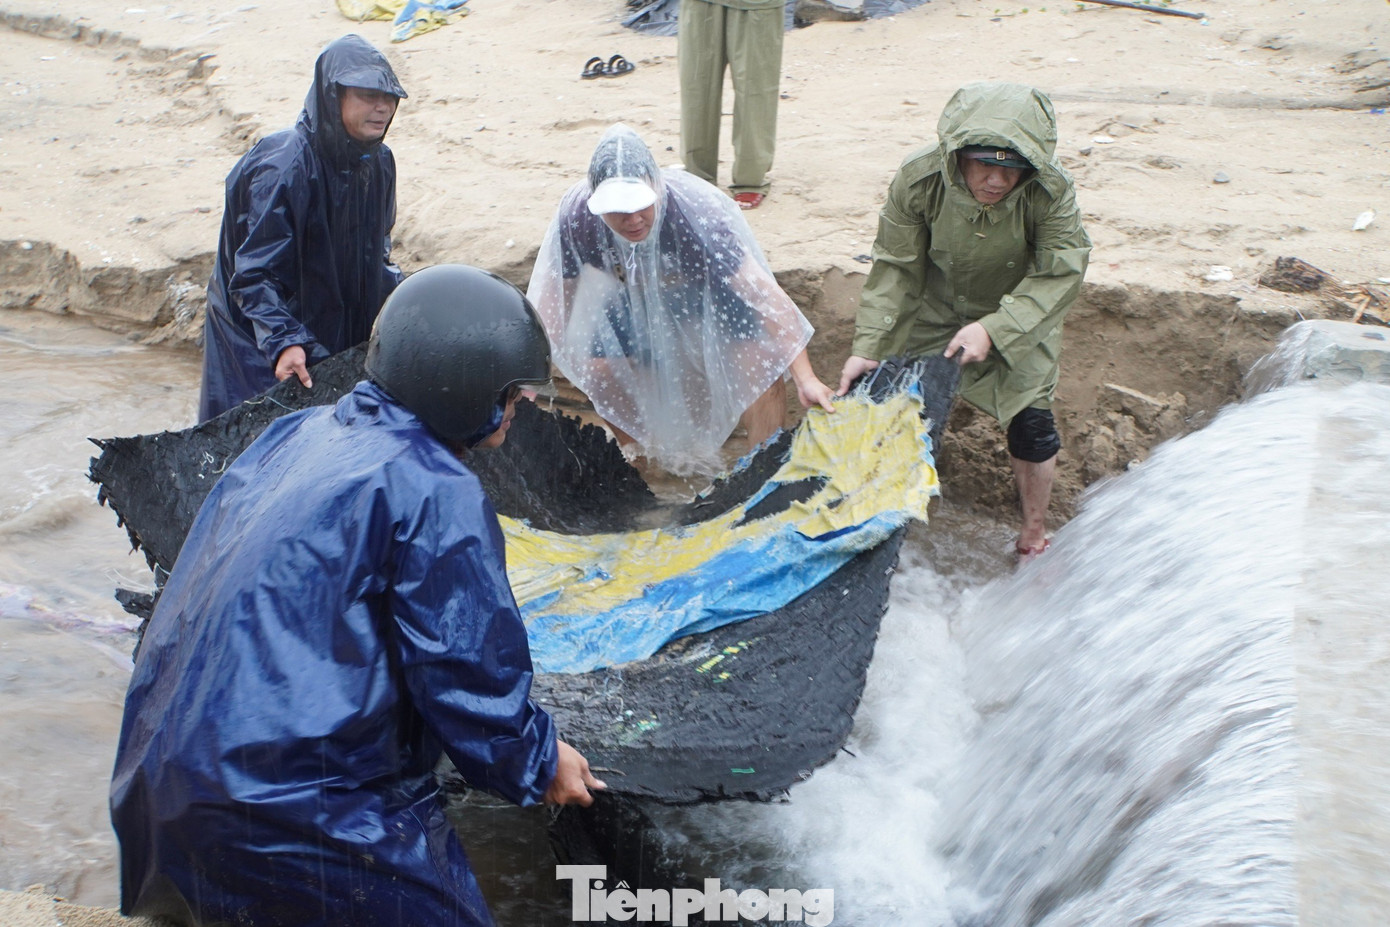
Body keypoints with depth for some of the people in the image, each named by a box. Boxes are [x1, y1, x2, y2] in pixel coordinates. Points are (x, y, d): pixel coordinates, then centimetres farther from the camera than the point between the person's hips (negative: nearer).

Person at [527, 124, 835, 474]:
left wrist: (805, 378, -47)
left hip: (707, 285, -3)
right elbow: (553, 300, -16)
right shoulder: (576, 215, -32)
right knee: (595, 369, -11)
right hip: (635, 295, 3)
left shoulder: (695, 210, -40)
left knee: (757, 358, -23)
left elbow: (767, 295, -41)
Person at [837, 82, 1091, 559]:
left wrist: (993, 330, -37)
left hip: (1020, 316, -1)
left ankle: (1034, 533, 19)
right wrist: (867, 346, -26)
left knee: (1031, 421, -7)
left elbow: (1060, 275, -25)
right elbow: (896, 268, -19)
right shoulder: (918, 179, -29)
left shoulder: (1051, 191, -33)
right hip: (936, 311, 2)